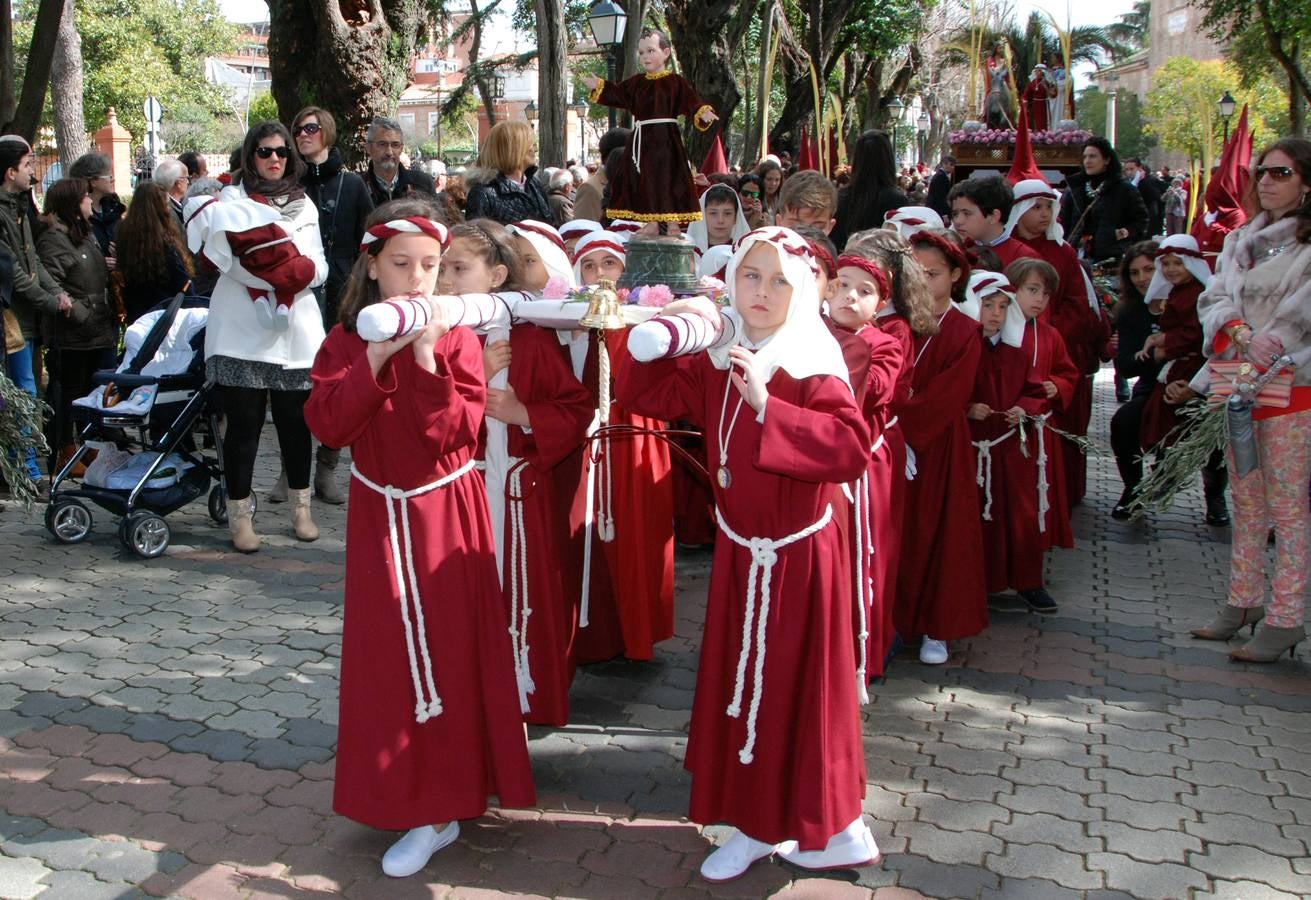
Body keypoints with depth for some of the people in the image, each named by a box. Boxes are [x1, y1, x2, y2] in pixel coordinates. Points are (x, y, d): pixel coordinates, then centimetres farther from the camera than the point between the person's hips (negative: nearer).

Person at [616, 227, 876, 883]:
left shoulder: (811, 365, -15)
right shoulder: (717, 359, 2)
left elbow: (852, 447, -29)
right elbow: (647, 394, 4)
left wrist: (767, 407, -33)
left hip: (800, 556, -6)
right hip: (739, 551, 6)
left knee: (799, 690, 5)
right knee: (739, 687, 14)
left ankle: (832, 830, 25)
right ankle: (760, 823, 31)